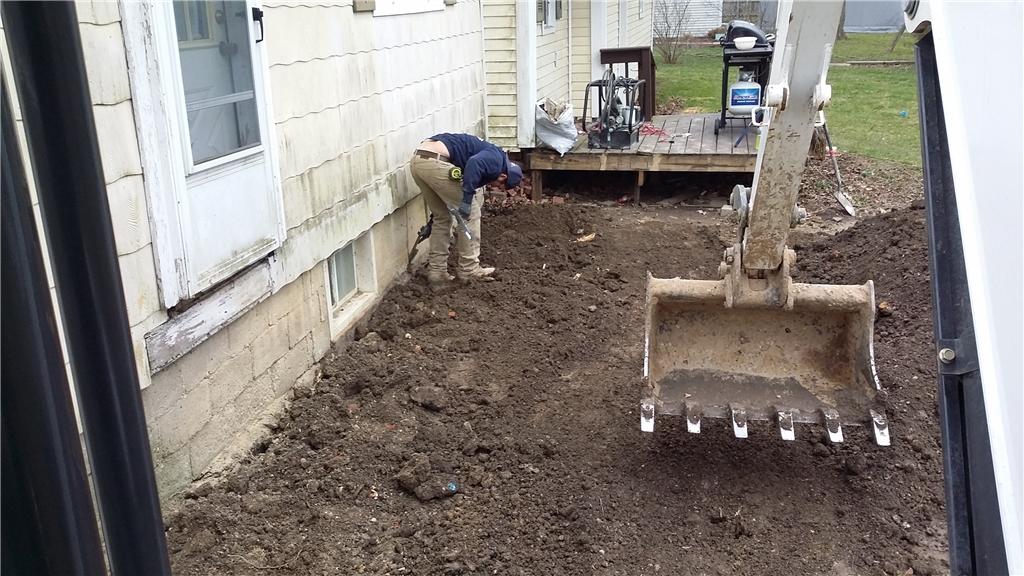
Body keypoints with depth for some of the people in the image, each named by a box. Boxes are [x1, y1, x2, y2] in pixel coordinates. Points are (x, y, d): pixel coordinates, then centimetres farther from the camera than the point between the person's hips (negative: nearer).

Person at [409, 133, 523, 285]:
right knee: (471, 213, 7)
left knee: (442, 217, 23)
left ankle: (436, 271, 25)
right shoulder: (496, 158, 5)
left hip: (417, 160, 9)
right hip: (435, 162, -9)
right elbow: (474, 163, -20)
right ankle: (469, 270, 16)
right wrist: (467, 199, -18)